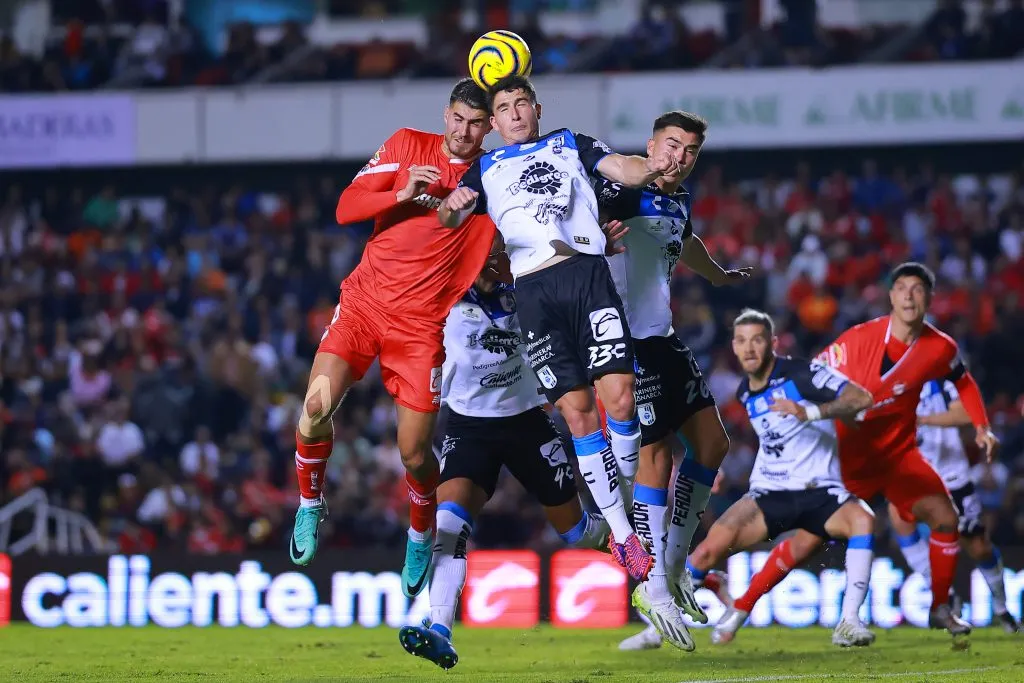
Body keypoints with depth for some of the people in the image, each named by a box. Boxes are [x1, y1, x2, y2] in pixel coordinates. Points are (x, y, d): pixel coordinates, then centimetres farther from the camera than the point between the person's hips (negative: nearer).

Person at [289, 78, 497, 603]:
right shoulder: (408, 146, 5)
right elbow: (346, 208, -1)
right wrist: (402, 194, -16)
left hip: (422, 323, 0)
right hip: (365, 300, 1)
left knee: (414, 454, -2)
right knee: (316, 406, -21)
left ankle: (421, 536, 29)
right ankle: (310, 503, 6)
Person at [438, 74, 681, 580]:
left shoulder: (570, 144, 21)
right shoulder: (485, 169, 23)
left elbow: (621, 169, 7)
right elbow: (449, 219, 10)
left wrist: (651, 169, -17)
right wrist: (453, 204, -15)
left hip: (587, 272, -1)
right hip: (534, 290, 1)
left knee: (619, 396, -15)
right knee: (577, 411, -7)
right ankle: (622, 536, -1)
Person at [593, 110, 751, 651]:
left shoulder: (678, 202, 15)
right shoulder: (626, 191, -12)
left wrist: (719, 276, 56)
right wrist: (596, 233, -53)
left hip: (663, 339, 9)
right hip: (627, 338, -9)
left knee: (711, 443, 7)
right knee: (656, 454, -10)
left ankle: (673, 566, 15)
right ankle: (653, 587, -3)